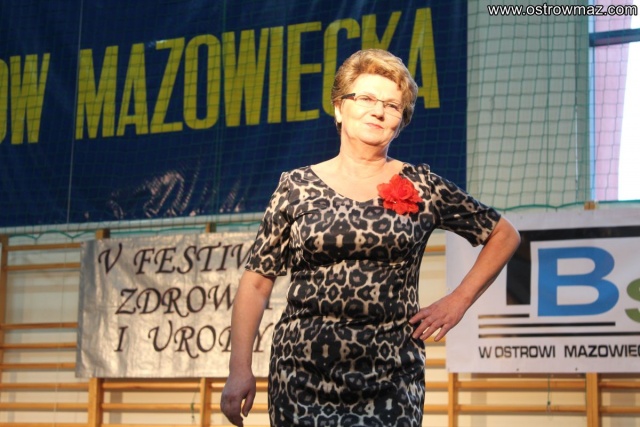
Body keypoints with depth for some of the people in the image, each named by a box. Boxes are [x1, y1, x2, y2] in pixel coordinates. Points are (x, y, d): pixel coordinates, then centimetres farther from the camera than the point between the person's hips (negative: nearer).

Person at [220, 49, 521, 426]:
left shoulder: (423, 188, 5)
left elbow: (505, 235, 15)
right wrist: (240, 369, -5)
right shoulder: (297, 187, 4)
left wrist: (459, 300, 5)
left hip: (390, 380, 0)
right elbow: (257, 282, 3)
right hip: (304, 376, 0)